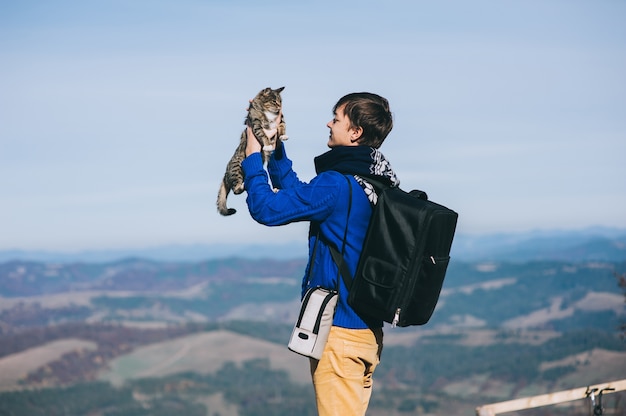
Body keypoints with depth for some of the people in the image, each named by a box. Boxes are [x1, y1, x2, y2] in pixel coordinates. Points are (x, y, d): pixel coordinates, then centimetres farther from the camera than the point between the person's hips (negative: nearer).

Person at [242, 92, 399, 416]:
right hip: (368, 330, 9)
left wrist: (253, 157, -3)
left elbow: (266, 208, -16)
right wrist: (274, 148, 16)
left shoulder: (336, 185, -19)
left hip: (339, 329, -9)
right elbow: (295, 193, 19)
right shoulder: (375, 183, 9)